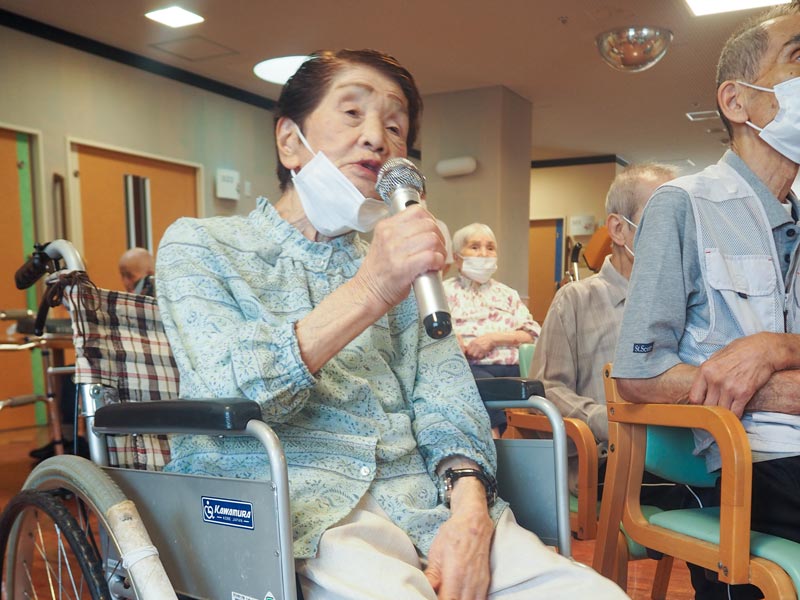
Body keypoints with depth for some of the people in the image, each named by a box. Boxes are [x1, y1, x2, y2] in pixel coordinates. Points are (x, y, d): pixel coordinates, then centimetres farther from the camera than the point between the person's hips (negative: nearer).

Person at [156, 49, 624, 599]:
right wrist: (369, 293, -20)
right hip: (289, 508, -3)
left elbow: (449, 408, 8)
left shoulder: (403, 267, 20)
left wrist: (470, 513, -12)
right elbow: (228, 397, -10)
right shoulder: (198, 245, 8)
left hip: (421, 507, 4)